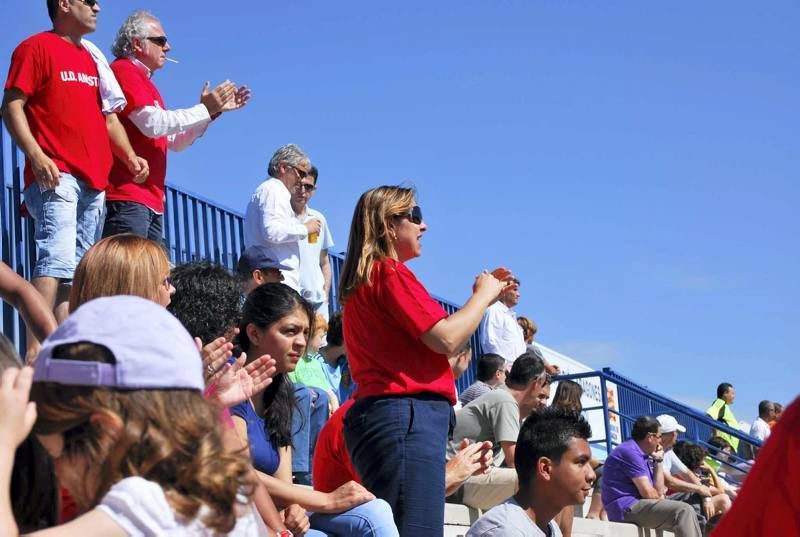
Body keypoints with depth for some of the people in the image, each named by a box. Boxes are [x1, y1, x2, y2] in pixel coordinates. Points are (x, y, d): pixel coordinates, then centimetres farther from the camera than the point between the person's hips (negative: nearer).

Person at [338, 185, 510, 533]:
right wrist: (483, 295, 3)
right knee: (417, 529, -17)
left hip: (376, 415, 10)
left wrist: (482, 296, 25)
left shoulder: (364, 281, 24)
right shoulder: (390, 272, -6)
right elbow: (445, 339, -14)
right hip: (407, 415, -10)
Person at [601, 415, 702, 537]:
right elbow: (648, 493, -17)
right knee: (683, 511, -20)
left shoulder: (644, 455, 19)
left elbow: (658, 492, 14)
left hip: (636, 506, 11)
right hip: (627, 508, -11)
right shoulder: (630, 452, -12)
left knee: (686, 513, 16)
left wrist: (658, 461, 11)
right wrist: (660, 496, 5)